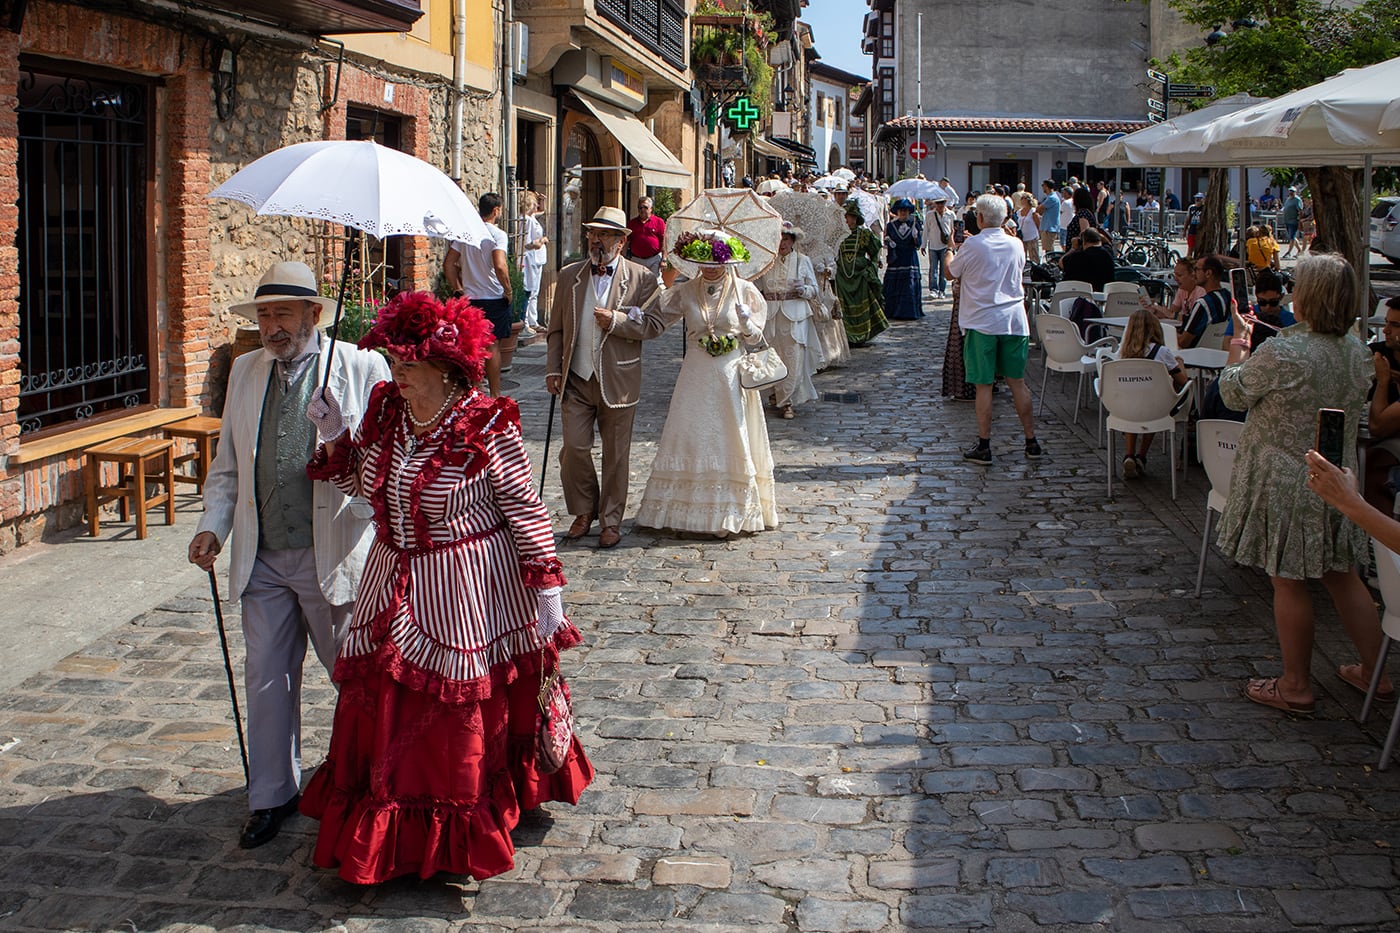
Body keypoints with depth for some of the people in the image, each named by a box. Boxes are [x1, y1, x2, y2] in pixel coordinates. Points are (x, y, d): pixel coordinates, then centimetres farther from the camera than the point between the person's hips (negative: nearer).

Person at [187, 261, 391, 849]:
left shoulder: (362, 368, -5)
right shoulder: (245, 371, 10)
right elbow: (228, 465, 16)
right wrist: (213, 524, 2)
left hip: (334, 556, -4)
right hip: (262, 559, 4)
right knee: (266, 680, 9)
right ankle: (272, 796, 24)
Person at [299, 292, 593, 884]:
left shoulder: (486, 427, -17)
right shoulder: (385, 410, 2)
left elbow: (525, 507, -13)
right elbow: (360, 483, 14)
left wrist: (545, 585, -15)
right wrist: (334, 438, -2)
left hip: (465, 595, -6)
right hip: (394, 586, 6)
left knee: (461, 716, 6)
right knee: (383, 709, 11)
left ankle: (460, 845, 23)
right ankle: (387, 840, 28)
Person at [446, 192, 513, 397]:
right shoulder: (497, 234, -12)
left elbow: (448, 264, 6)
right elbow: (499, 266, -25)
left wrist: (457, 289, 13)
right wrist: (508, 291, -13)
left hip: (469, 298, 5)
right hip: (494, 298, -5)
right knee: (493, 345, 1)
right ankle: (494, 395, 4)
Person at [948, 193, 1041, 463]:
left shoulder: (973, 246, -10)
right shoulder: (1016, 245, 4)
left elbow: (951, 273, 4)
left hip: (982, 323, -4)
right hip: (1014, 321, 4)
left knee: (984, 385, 0)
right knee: (1017, 381, 11)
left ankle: (984, 447, 0)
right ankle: (1031, 441, 14)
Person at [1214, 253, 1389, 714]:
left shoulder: (1281, 354, -23)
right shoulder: (1356, 351, 0)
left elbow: (1234, 392, -7)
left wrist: (1239, 345, 10)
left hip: (1284, 481, -7)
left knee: (1288, 581, 5)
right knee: (1342, 575, 18)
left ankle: (1296, 685, 15)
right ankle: (1373, 671, 27)